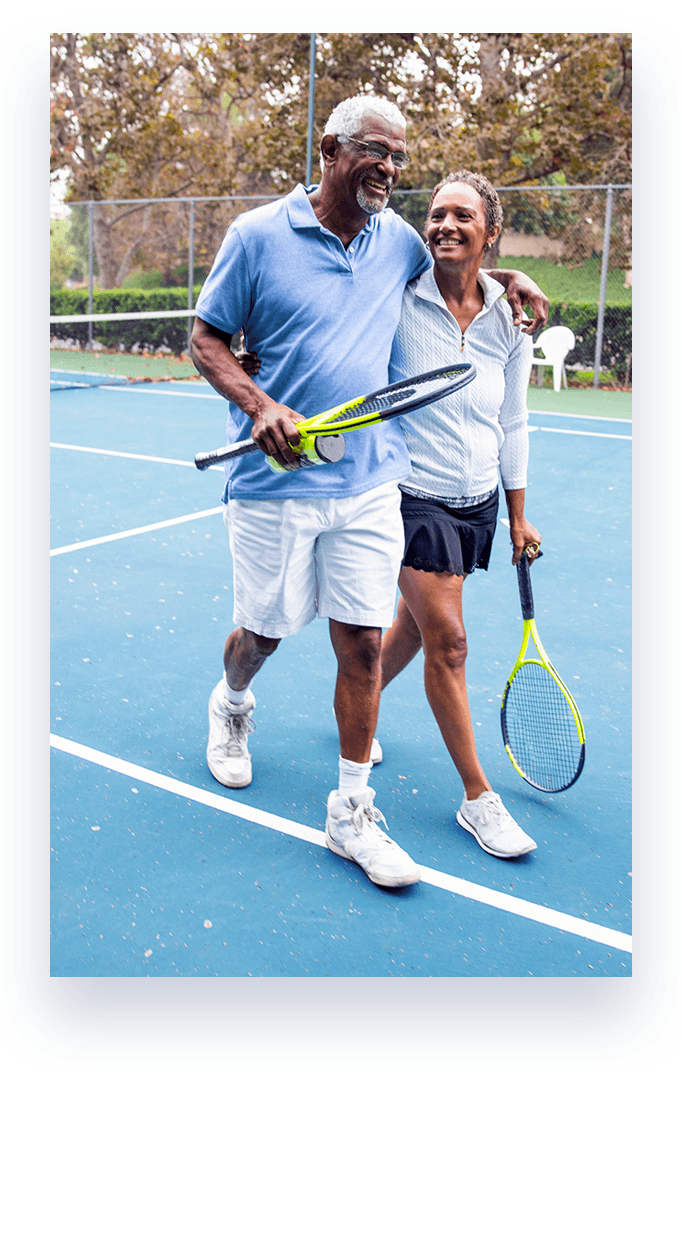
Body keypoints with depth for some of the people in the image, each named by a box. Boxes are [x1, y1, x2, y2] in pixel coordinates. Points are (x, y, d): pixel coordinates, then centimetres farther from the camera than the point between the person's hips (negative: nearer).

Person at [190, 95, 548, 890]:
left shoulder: (400, 243, 8)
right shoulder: (258, 234, -3)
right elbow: (206, 339, -2)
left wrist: (507, 276, 10)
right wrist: (260, 405, -19)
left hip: (369, 486, 3)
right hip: (274, 481, -2)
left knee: (362, 641, 1)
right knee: (263, 631, 11)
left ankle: (351, 810, 14)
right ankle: (231, 705, 47)